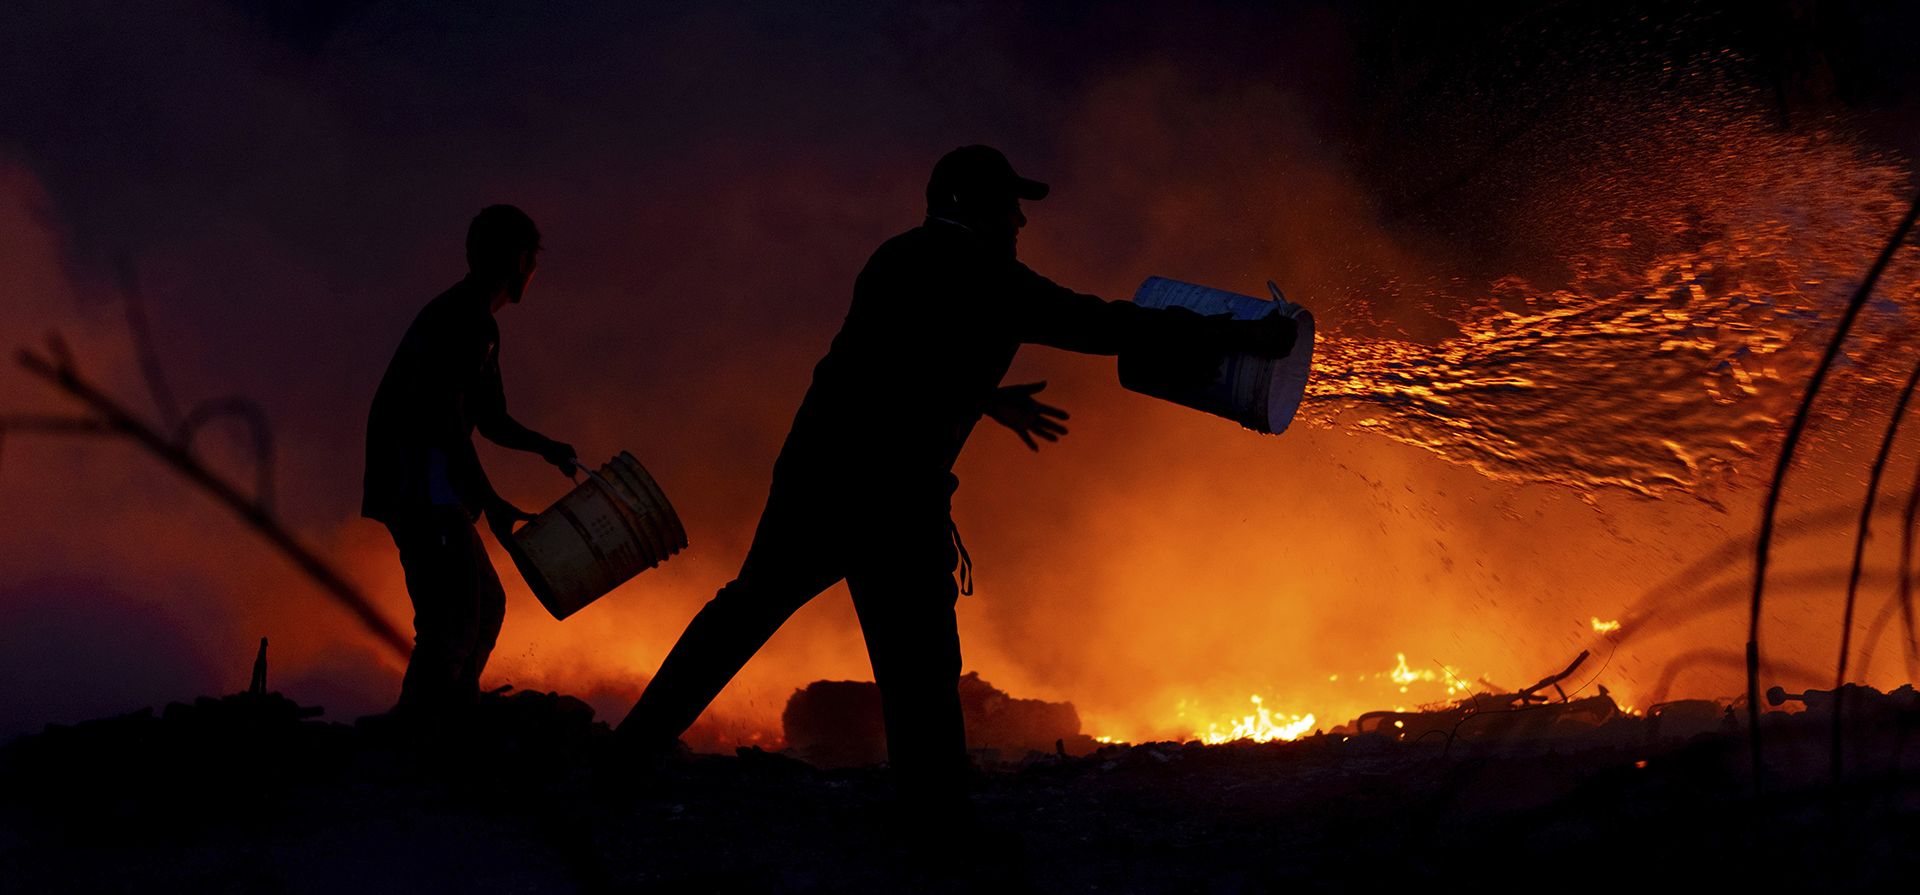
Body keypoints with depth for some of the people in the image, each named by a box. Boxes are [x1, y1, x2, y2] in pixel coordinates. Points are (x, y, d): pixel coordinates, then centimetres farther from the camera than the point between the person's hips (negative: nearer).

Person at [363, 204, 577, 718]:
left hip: (432, 494, 11)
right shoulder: (463, 318, -11)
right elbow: (443, 414, -21)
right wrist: (489, 502, -22)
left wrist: (545, 448, 10)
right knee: (452, 625, -13)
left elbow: (492, 421, 27)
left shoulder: (477, 324, 21)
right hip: (423, 492, -11)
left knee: (485, 606, 20)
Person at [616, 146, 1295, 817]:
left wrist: (984, 398, 35)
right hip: (894, 503, -7)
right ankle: (933, 814, 10)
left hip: (812, 472, 7)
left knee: (749, 606, 21)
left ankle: (643, 739, 29)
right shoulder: (991, 280, -5)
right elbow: (1107, 326, -5)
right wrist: (1246, 337, 2)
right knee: (920, 666, 3)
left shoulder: (893, 261, 15)